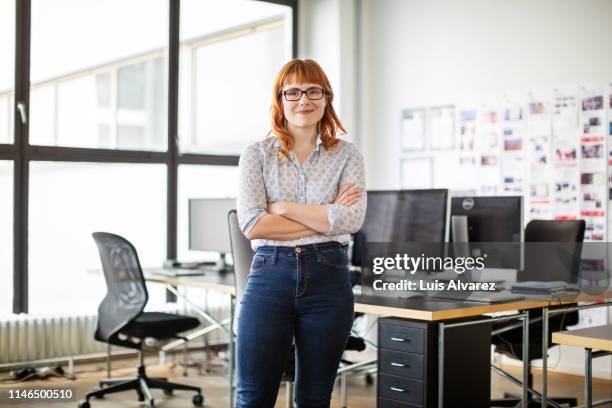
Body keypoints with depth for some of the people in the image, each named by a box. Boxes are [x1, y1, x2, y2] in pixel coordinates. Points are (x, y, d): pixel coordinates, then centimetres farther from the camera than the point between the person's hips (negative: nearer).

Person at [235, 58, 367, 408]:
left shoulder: (347, 155, 6)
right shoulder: (256, 155, 4)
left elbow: (352, 220, -9)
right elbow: (252, 224, -9)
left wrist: (284, 207, -9)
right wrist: (325, 217, -10)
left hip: (329, 277, 1)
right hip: (270, 275, -1)